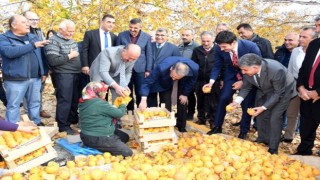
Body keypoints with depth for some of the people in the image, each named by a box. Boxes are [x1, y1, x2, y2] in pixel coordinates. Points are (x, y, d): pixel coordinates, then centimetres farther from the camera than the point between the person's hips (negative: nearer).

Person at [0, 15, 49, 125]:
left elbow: (41, 55, 19)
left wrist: (44, 71, 11)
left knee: (35, 103, 14)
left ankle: (37, 125, 27)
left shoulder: (32, 37, 14)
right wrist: (33, 45, -24)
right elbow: (9, 52, -24)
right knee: (13, 105, 2)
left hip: (35, 78, 5)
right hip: (16, 79, -5)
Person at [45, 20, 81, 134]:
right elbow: (52, 61, -21)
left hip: (76, 74, 8)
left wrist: (81, 66, 8)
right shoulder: (53, 41, -12)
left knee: (75, 99, 17)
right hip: (63, 75, -8)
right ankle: (63, 125, 10)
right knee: (64, 100, -2)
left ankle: (73, 119, 35)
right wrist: (69, 56, -14)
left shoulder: (71, 40, 15)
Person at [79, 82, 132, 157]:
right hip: (97, 139, -10)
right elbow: (119, 113, -13)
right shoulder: (100, 104, -24)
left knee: (125, 137, 21)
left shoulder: (83, 102, 4)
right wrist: (123, 105, 7)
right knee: (127, 153, -10)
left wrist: (114, 108, 4)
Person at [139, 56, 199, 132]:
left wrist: (185, 94, -8)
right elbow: (148, 82, -37)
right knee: (166, 106, -10)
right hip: (165, 84, -2)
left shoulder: (194, 68, -37)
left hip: (183, 84, 2)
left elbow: (192, 80, -13)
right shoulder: (162, 68, -44)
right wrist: (144, 100, -46)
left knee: (183, 103, -1)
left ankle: (181, 127, 18)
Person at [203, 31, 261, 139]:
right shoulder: (219, 49, -22)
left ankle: (243, 131, 15)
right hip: (232, 75, 2)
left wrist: (244, 82, -21)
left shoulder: (251, 47, -30)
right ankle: (217, 126, 11)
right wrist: (211, 81, -22)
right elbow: (217, 66, -7)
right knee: (223, 98, -6)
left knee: (247, 104, -2)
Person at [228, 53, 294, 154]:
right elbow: (246, 87, -8)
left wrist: (264, 107, -31)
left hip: (282, 90, -5)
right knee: (260, 115, 10)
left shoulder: (276, 70, -41)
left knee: (274, 117, -11)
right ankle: (263, 140, 32)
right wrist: (237, 101, -22)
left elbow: (278, 93, -28)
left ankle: (273, 148, 5)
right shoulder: (248, 70, -25)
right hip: (264, 90, 6)